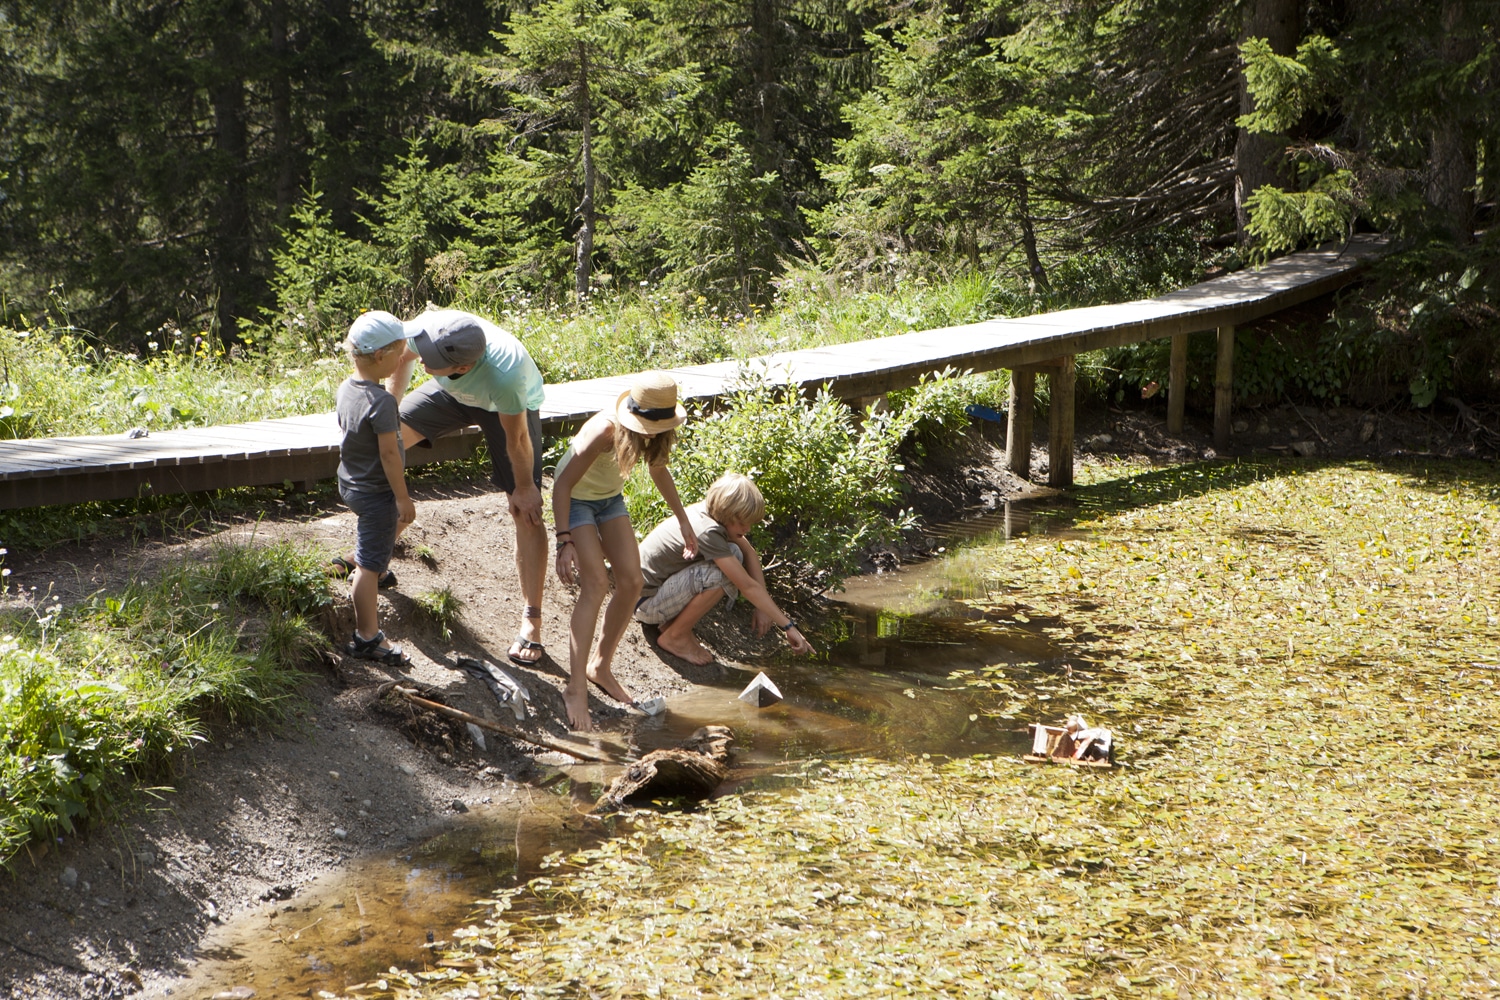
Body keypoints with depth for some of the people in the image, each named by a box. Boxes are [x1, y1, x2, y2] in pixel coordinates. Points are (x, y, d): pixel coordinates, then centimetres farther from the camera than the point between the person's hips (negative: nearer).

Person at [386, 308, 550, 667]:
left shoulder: (505, 376, -48)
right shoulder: (425, 328, -37)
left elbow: (516, 439, -29)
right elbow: (404, 357, -9)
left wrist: (525, 487, -13)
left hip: (515, 405, -5)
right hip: (453, 392, 5)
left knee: (527, 510, -11)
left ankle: (531, 620, -4)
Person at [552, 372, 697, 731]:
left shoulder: (658, 432, -16)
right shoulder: (604, 431, -36)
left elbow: (658, 468, 6)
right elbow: (563, 485, -31)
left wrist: (683, 520, 10)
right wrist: (565, 542, -35)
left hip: (611, 499, 7)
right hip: (576, 498, -7)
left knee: (632, 582, -2)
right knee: (596, 583, -20)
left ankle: (601, 666, 16)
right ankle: (576, 687, -19)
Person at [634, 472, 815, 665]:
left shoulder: (711, 511, -4)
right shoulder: (708, 532, -29)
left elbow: (750, 553, 5)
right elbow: (748, 586, -27)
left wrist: (763, 608, -3)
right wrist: (788, 626, -23)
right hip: (645, 602, -9)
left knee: (734, 553, -1)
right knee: (718, 576, -30)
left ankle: (672, 620, 6)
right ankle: (674, 636, -8)